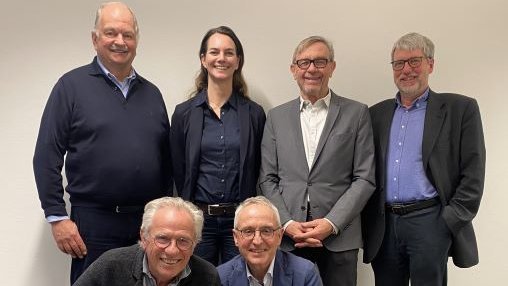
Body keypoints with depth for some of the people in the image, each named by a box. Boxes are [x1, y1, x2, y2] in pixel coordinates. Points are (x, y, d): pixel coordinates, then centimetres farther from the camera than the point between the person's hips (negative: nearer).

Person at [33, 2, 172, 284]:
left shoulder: (151, 93, 11)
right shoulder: (72, 85, -2)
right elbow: (47, 157, -6)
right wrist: (57, 217, -10)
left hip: (149, 221, 4)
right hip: (94, 221, -4)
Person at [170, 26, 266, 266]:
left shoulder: (254, 114, 3)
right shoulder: (184, 113, 2)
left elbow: (257, 172, 6)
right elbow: (178, 172, 5)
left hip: (240, 219, 0)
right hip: (197, 219, 0)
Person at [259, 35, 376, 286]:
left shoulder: (356, 114, 3)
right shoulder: (277, 117, 9)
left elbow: (365, 178, -1)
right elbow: (267, 179, 7)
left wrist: (331, 223, -10)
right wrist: (287, 223, -6)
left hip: (339, 237, -1)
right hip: (287, 236, 2)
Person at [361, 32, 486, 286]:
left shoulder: (459, 109, 2)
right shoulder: (378, 114, 13)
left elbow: (473, 173, -2)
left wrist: (453, 219, -9)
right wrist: (367, 221, 6)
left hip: (430, 222, -3)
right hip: (384, 226, 4)